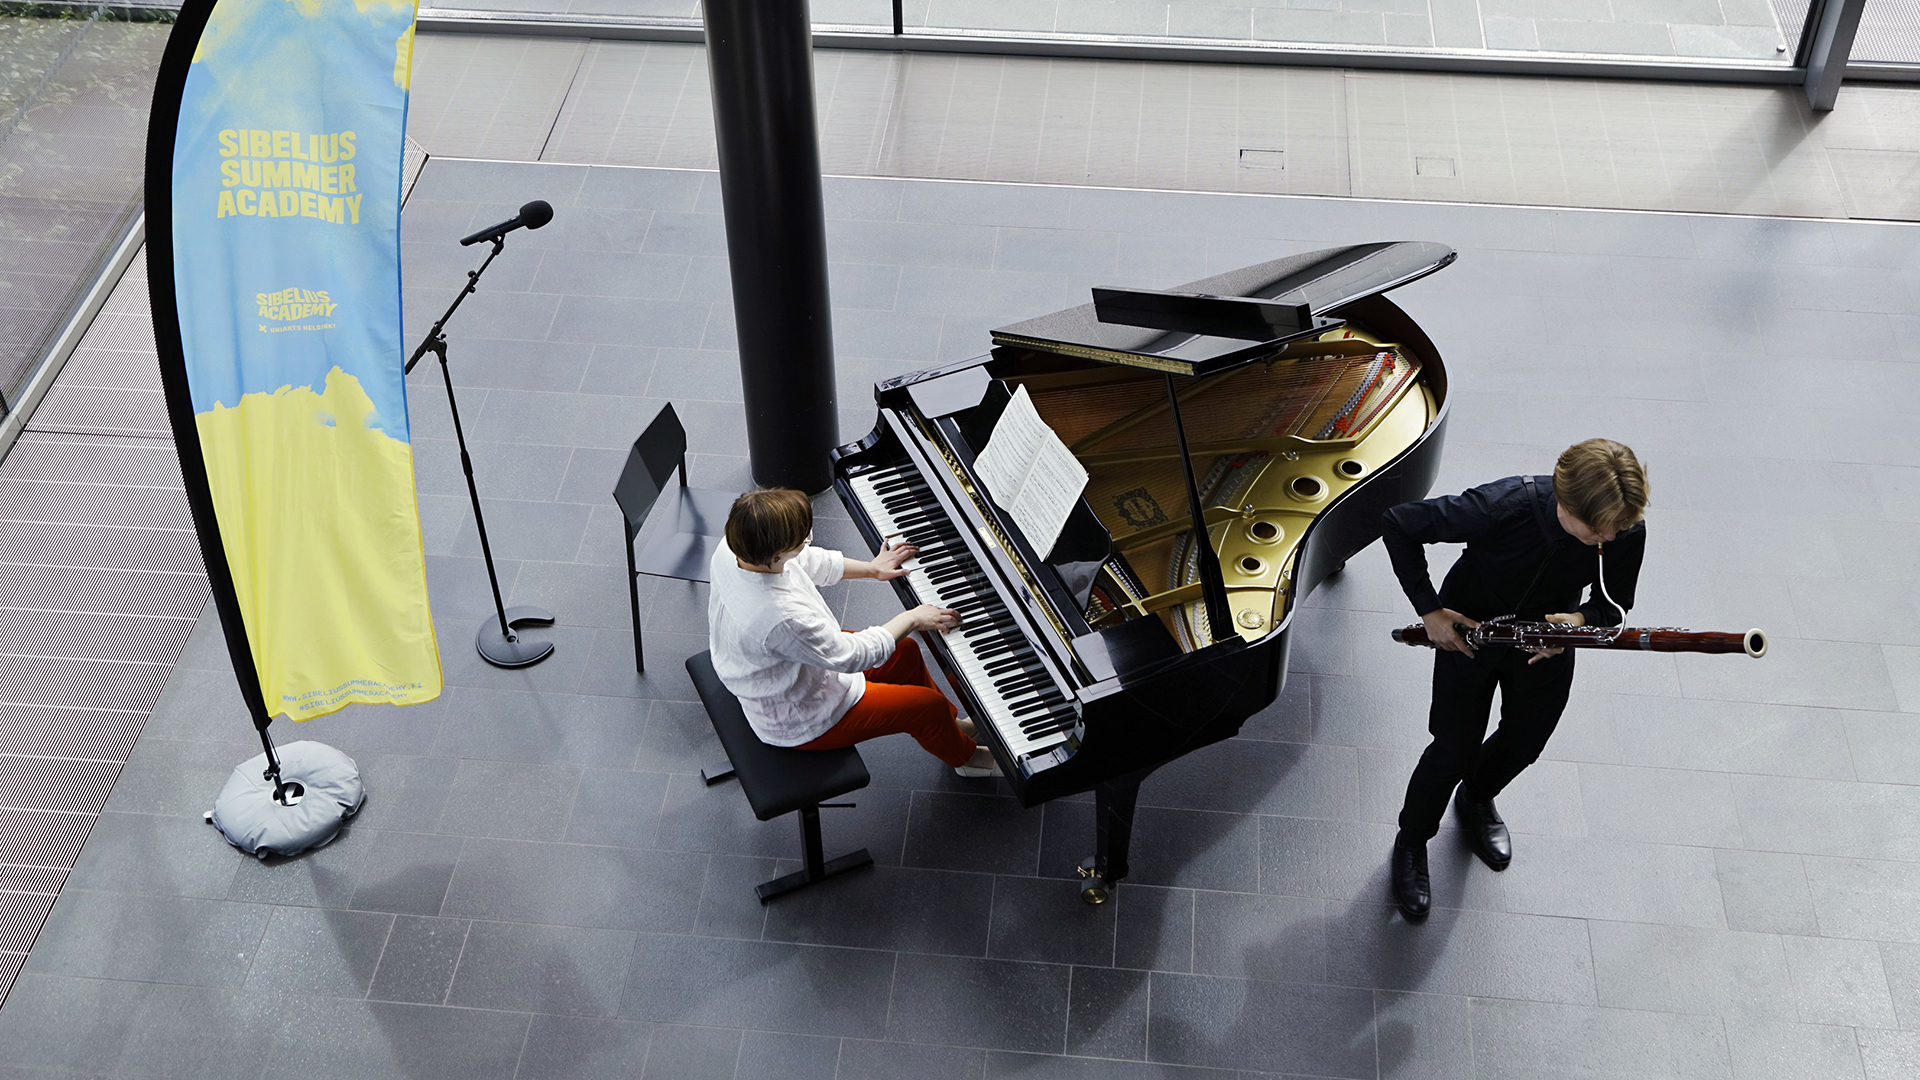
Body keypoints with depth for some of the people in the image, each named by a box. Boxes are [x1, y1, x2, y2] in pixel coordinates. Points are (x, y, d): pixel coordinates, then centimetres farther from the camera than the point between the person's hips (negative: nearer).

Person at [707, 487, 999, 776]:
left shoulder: (731, 549, -19)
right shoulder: (783, 618, -44)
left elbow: (806, 562, 1)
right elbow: (854, 656, -27)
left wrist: (871, 568, 12)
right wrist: (912, 619, -13)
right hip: (798, 725, -9)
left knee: (904, 653, 19)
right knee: (928, 706, 3)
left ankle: (952, 723, 44)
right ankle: (965, 756, 36)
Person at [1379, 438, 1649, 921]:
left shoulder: (1627, 532, -29)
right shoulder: (1502, 508, -39)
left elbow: (1614, 607, -11)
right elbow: (1397, 523, -27)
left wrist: (1580, 620, -35)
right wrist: (1429, 609, -26)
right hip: (1467, 629, -4)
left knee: (1525, 742, 21)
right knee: (1455, 750, 2)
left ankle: (1477, 799, 56)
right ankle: (1411, 843, 32)